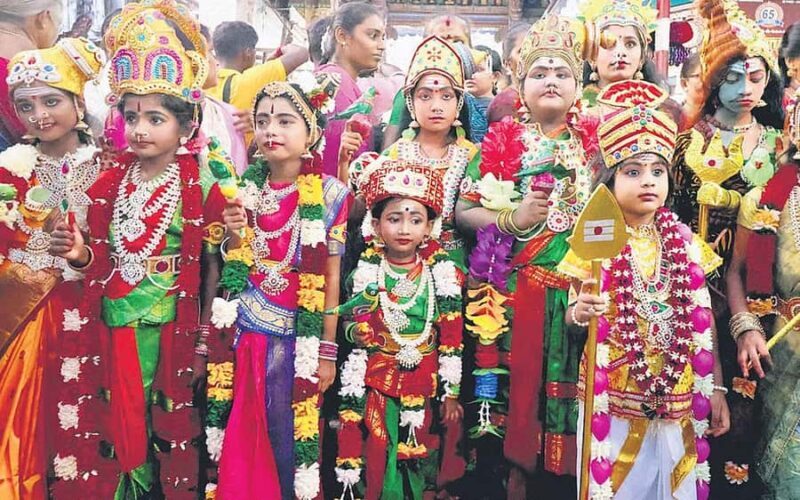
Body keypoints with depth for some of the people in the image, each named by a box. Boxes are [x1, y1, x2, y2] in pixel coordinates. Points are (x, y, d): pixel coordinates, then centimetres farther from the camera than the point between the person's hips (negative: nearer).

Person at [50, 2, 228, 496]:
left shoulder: (200, 188, -8)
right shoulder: (111, 184, 4)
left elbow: (212, 270, -6)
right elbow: (106, 261, 11)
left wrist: (203, 342, -9)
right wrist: (80, 254, -11)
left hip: (173, 329, -3)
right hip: (119, 326, 4)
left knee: (175, 429, 8)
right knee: (126, 428, 14)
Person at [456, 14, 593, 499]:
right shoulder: (501, 141, 6)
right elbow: (464, 211, 2)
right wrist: (514, 219, -12)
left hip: (579, 290, 1)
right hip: (512, 291, -1)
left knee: (569, 391, 4)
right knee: (513, 386, 1)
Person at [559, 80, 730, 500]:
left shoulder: (686, 244, 2)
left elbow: (703, 324, 6)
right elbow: (573, 313, -3)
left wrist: (717, 389, 6)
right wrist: (579, 312, -25)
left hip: (678, 398, 3)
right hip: (614, 398, -3)